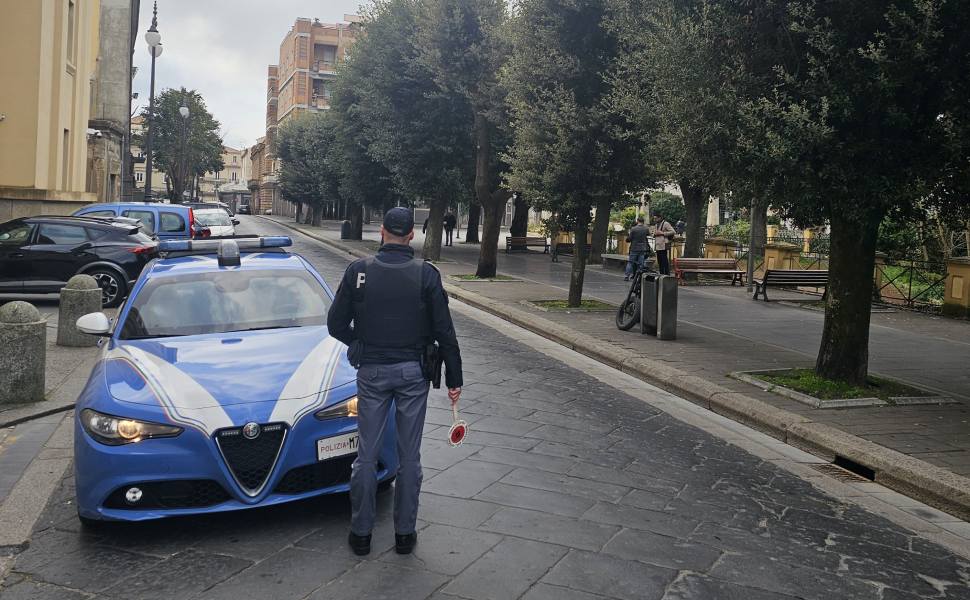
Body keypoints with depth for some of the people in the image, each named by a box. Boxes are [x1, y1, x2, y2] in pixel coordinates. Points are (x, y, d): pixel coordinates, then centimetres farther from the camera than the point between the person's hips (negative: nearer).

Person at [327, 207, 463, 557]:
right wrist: (454, 379, 3)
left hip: (371, 371, 0)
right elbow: (445, 333, -5)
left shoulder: (358, 271, -5)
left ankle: (361, 533, 20)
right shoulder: (426, 274, -7)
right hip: (413, 372, 0)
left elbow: (336, 324, 0)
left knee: (366, 455, 10)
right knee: (409, 456, 10)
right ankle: (404, 533, 20)